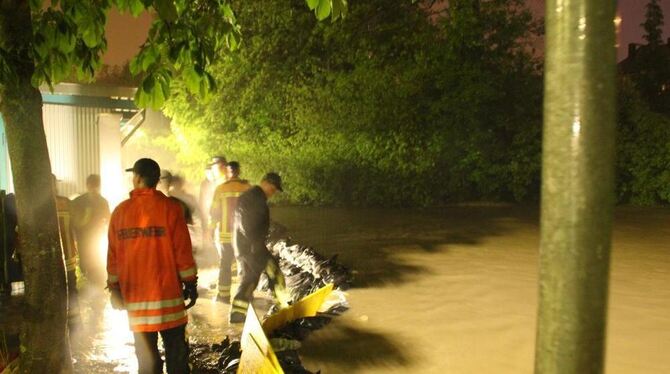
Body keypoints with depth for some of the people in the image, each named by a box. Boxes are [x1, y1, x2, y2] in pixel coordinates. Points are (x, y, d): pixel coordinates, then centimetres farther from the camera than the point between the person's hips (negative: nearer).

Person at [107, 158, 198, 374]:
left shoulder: (120, 211, 1)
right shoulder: (170, 207, -7)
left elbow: (113, 254, 5)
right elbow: (182, 249, -7)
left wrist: (114, 287, 14)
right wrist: (190, 282, 1)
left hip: (135, 292, 2)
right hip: (167, 289, -2)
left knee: (145, 349, 11)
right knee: (175, 348, 8)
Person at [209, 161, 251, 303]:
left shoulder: (220, 189, -6)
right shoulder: (247, 188, -5)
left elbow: (214, 212, -3)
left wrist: (212, 228, 9)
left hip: (225, 233, 0)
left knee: (225, 264, 10)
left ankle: (224, 295, 12)